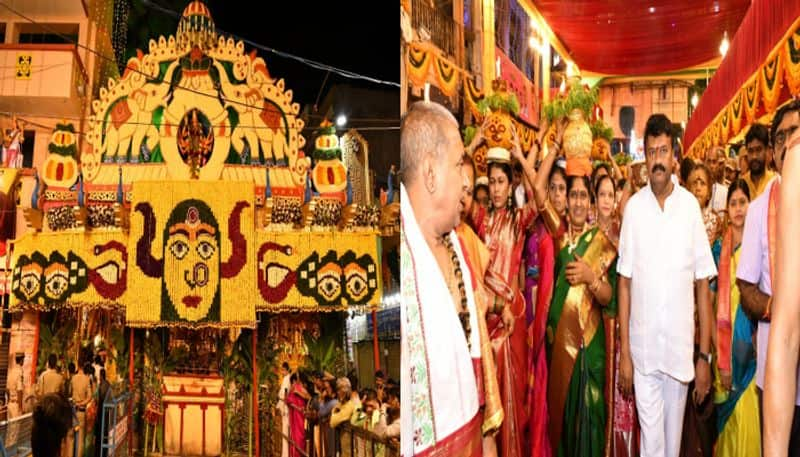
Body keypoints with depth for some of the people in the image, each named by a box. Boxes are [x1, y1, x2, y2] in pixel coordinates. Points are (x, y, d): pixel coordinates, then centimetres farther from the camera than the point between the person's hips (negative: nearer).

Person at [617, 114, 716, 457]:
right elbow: (624, 283, 1)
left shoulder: (690, 205, -3)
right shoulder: (633, 207, -2)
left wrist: (705, 355, -3)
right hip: (642, 348, 0)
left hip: (681, 347, 0)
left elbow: (702, 285, -1)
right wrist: (623, 351, -2)